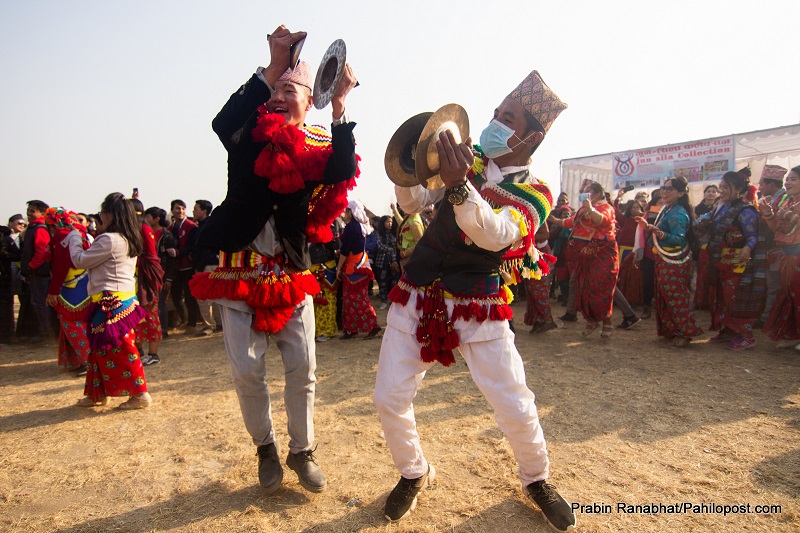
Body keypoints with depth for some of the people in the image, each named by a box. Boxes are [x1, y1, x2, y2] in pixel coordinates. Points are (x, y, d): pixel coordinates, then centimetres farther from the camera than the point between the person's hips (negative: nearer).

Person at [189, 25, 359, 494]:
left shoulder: (317, 148, 3)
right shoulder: (249, 135, 0)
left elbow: (342, 172, -19)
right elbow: (222, 123, -24)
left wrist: (340, 107, -25)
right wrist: (271, 68, -31)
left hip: (291, 274, 1)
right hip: (240, 271, 0)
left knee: (303, 369, 2)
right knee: (248, 372, 2)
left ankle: (303, 450, 23)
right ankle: (266, 448, 26)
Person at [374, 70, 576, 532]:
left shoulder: (535, 195, -6)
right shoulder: (469, 161, 6)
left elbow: (493, 234, -26)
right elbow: (414, 204, 5)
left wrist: (458, 185, -42)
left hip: (478, 307, -3)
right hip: (418, 296, 3)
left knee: (517, 408, 0)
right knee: (389, 399, 1)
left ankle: (537, 480, 34)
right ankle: (414, 474, 30)